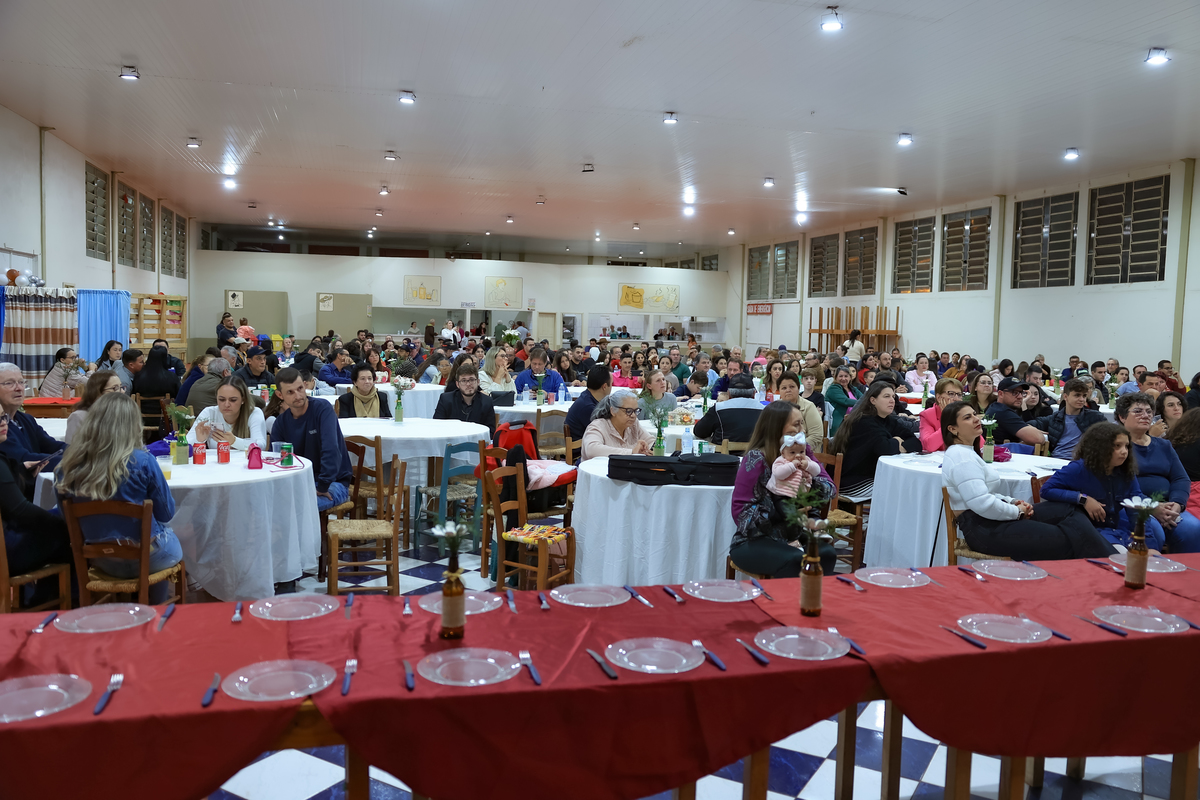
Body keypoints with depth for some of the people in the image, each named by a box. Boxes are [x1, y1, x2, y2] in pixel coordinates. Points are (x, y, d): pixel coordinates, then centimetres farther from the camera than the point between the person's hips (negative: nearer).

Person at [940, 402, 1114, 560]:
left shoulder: (966, 452, 18)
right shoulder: (961, 457, -16)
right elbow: (982, 503, -25)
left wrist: (1012, 502, 6)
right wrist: (1016, 511, -10)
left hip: (993, 520, 11)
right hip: (984, 530, -11)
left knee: (1070, 511, 4)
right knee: (1068, 540, -15)